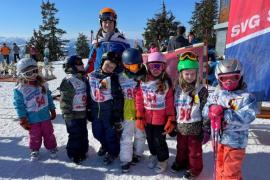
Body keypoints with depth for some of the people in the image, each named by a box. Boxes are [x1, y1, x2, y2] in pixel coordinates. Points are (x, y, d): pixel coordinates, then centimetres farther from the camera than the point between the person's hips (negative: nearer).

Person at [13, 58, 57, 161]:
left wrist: (52, 111, 10)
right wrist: (23, 121, -9)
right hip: (32, 120, -3)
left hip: (45, 117, 3)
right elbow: (19, 106, -11)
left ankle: (51, 148, 36)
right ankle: (35, 150, 39)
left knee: (49, 134, 16)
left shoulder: (43, 84, -3)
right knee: (35, 137, 15)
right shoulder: (20, 89, -15)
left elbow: (49, 98, 6)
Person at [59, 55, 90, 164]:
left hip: (83, 114, 7)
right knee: (75, 136, 5)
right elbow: (65, 101, -17)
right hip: (73, 115, -7)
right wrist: (68, 116, -17)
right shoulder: (68, 81, -17)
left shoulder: (83, 79, 7)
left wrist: (88, 111, 18)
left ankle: (83, 151, 36)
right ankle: (73, 154, 25)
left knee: (84, 134, 18)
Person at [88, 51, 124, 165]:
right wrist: (89, 110, 12)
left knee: (111, 134, 9)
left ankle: (112, 152, 37)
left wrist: (117, 116, -13)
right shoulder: (92, 75, 0)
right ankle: (105, 146, 50)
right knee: (97, 134, 20)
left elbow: (118, 98, -14)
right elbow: (89, 94, 9)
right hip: (95, 112, 5)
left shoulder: (114, 78, -14)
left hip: (109, 112, -5)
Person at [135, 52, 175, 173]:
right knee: (150, 139, 21)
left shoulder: (166, 83, -10)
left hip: (160, 119, -3)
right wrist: (139, 117, -2)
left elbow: (170, 103, -8)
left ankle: (163, 160, 34)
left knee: (159, 141, 8)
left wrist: (171, 120, -10)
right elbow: (139, 100, -1)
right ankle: (154, 155, 48)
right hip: (147, 118, 4)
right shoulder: (143, 82, -4)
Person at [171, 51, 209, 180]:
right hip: (180, 127, 4)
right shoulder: (177, 89, 0)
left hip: (194, 127, -4)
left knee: (194, 151, 14)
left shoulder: (201, 90, -13)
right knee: (181, 148, 23)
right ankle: (181, 162, 47)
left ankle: (194, 169, 36)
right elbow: (174, 107, 8)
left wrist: (206, 130, -10)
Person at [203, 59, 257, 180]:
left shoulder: (246, 97, -13)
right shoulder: (216, 94, 1)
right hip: (217, 138, 5)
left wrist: (224, 113, -32)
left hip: (235, 141, -4)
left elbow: (245, 118, -25)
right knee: (219, 167, 25)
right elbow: (205, 110, -3)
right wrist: (212, 110, -26)